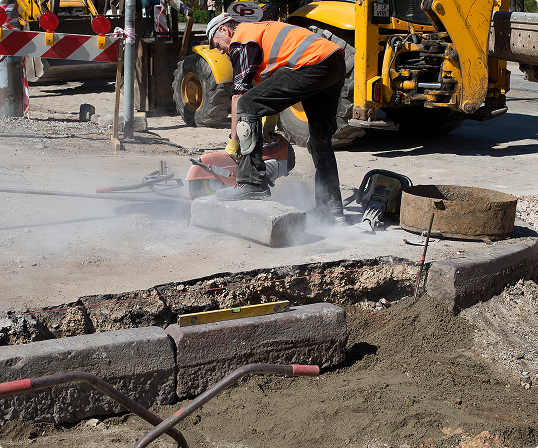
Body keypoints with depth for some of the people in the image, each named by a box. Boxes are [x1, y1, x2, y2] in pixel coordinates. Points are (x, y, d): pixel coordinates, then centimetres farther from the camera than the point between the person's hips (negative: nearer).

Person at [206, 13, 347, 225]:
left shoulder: (240, 38, 6)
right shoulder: (261, 30, 34)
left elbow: (239, 94, 1)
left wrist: (233, 141, 6)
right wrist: (268, 132, 34)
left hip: (311, 64, -10)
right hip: (337, 64, 10)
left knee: (247, 106, -6)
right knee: (321, 139, 19)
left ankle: (252, 182, -8)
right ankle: (332, 209, 22)